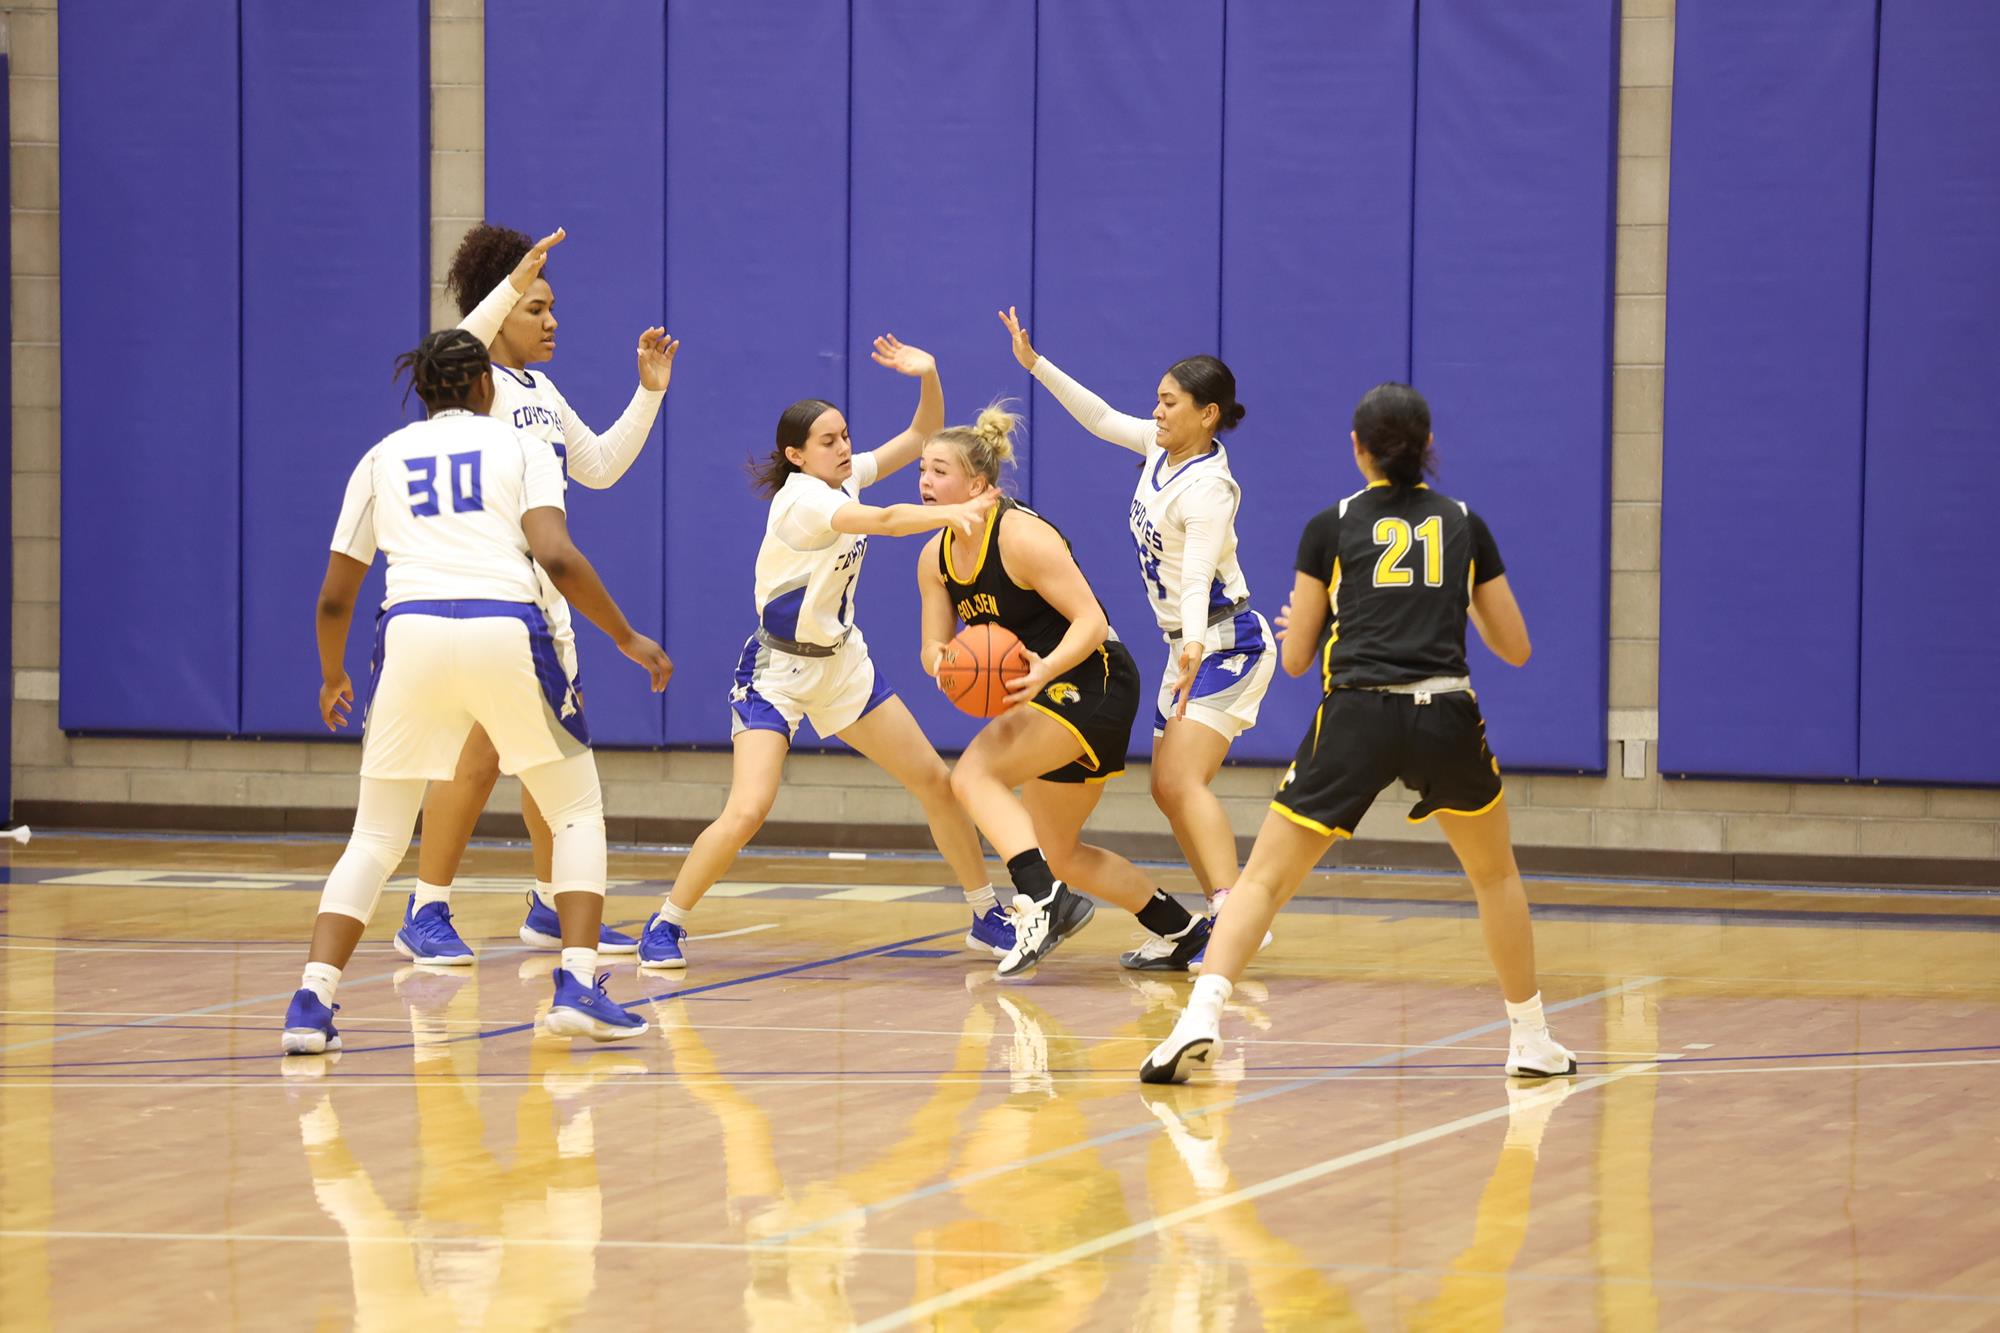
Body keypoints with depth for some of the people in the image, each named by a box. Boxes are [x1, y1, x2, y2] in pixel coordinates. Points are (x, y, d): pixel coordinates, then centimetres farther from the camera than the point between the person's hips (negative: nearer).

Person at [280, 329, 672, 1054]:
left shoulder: (382, 459, 19)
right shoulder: (520, 448, 12)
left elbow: (334, 598, 19)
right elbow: (557, 558, -4)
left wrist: (332, 676, 37)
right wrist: (627, 638, 5)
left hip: (412, 634, 2)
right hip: (506, 633, -2)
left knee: (375, 838, 13)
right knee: (578, 810, 17)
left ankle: (311, 1002, -4)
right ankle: (578, 987, 3)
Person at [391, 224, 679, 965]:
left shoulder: (541, 391, 16)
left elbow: (599, 466, 24)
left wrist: (649, 393, 16)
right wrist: (514, 284, -42)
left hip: (541, 591, 9)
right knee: (477, 757, -9)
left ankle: (553, 910, 20)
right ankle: (426, 915, -3)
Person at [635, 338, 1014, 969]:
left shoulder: (847, 477, 0)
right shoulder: (801, 498, -23)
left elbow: (923, 433, 4)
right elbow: (885, 520, -40)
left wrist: (928, 375, -15)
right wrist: (952, 513, -56)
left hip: (842, 662, 8)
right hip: (777, 669, -8)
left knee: (936, 781, 7)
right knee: (746, 810, -21)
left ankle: (987, 917, 20)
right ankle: (666, 927, -4)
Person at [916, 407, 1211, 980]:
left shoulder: (1022, 536, -20)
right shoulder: (936, 557, 4)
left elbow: (1091, 621, -23)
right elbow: (933, 644, 3)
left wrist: (1046, 669, -40)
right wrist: (943, 662, -21)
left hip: (1093, 681, -9)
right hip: (1049, 696, 9)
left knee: (974, 773, -26)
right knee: (1059, 854, 15)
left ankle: (1043, 901, -34)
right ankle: (1183, 932, 28)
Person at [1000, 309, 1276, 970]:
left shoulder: (1207, 487, -22)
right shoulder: (1162, 447, 3)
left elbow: (1197, 576, -34)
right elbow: (1102, 418, 20)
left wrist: (1195, 651, -50)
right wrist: (1037, 365, 17)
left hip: (1226, 644, -10)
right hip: (1189, 647, 10)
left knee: (1182, 780, -24)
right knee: (1170, 790, 8)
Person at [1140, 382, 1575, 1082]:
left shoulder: (1331, 527, 10)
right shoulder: (1464, 524, 15)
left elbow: (1295, 658, 12)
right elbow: (1515, 648, 20)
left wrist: (1294, 627, 35)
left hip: (1358, 716, -1)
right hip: (1447, 718, 1)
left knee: (1264, 879, 2)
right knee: (1496, 874, 26)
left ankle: (1201, 1017, -19)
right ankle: (1531, 1040, 27)